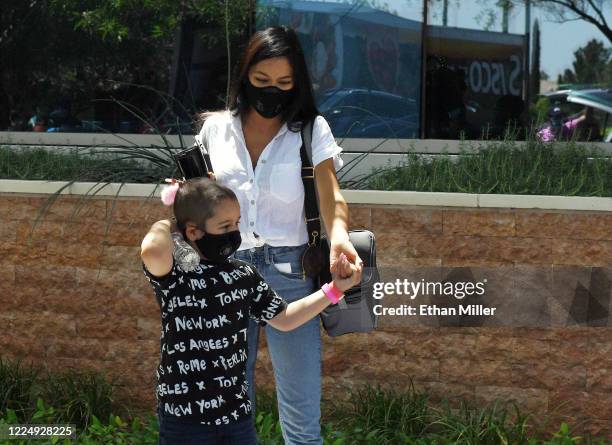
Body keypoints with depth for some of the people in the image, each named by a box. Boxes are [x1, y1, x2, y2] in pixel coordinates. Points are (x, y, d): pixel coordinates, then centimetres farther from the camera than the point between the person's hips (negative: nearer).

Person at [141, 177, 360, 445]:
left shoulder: (243, 275, 5)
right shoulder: (172, 274, -13)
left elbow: (283, 319, 17)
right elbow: (152, 251, -38)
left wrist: (335, 289, 12)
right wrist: (164, 226, -15)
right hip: (184, 417, -5)